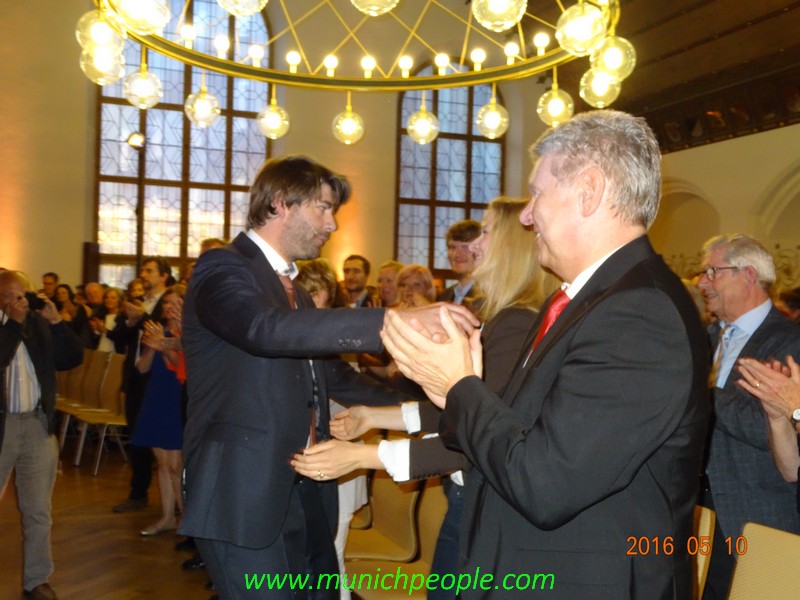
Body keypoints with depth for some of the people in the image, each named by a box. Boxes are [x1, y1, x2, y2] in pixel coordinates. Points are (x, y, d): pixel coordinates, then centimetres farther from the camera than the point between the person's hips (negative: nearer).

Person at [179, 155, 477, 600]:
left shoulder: (294, 288, 18)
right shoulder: (223, 269, -10)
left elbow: (331, 374, 26)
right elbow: (269, 329, -31)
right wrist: (396, 321, -38)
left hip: (307, 493, 9)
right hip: (246, 498, -8)